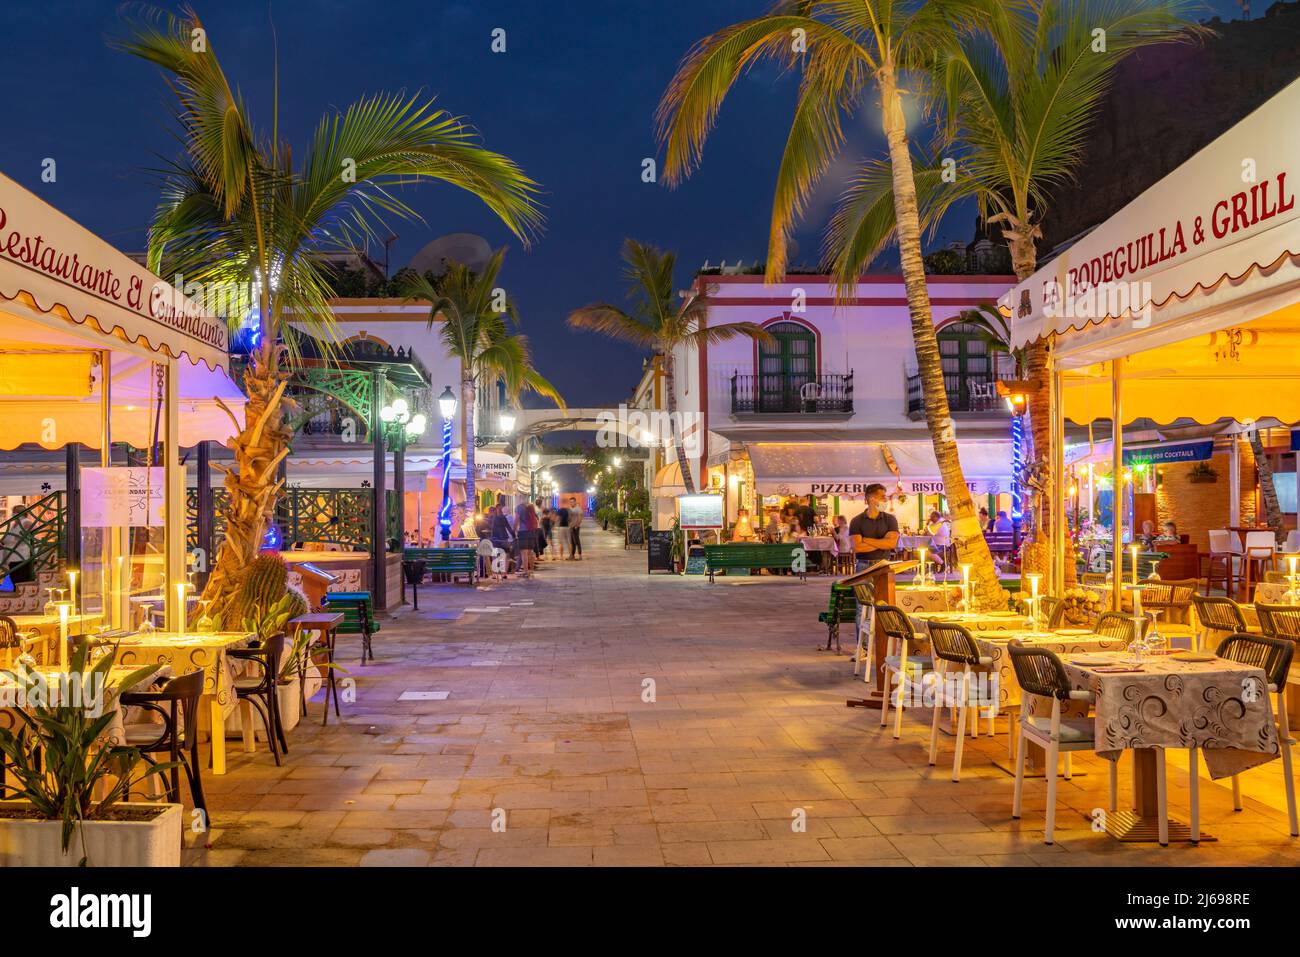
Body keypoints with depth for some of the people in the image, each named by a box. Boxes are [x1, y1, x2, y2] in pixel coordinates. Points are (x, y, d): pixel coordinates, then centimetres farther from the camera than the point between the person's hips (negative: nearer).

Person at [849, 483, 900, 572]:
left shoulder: (890, 519, 7)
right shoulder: (856, 521, 2)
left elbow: (892, 543, -7)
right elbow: (857, 547, -9)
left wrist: (866, 540, -6)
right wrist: (882, 543, -7)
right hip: (864, 566, -1)